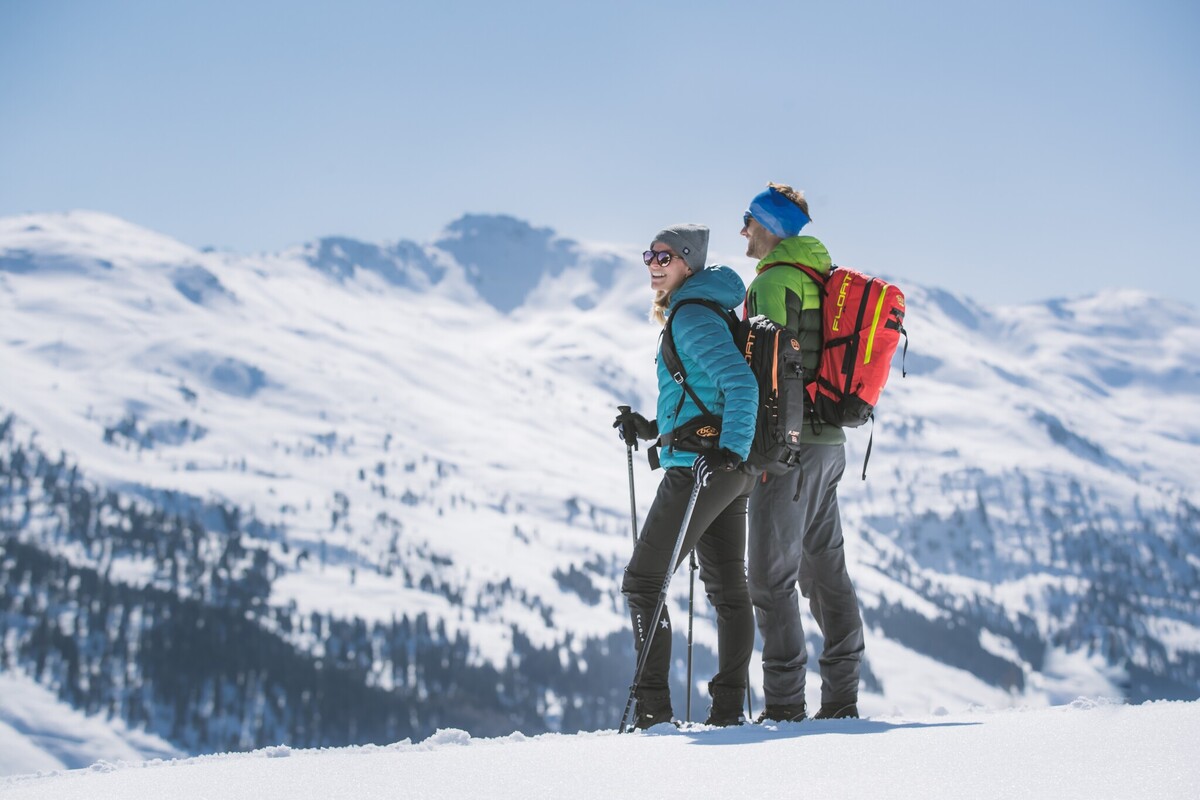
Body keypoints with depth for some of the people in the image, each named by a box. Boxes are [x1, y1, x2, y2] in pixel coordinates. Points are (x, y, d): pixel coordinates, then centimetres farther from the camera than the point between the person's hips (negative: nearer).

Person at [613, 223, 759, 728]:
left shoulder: (692, 316, -11)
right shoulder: (706, 312, 19)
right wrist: (654, 429, 21)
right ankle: (728, 709, 13)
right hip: (729, 468, 10)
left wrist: (729, 452, -31)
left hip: (700, 468, -10)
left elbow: (741, 383, -23)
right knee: (728, 588, 10)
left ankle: (652, 709, -8)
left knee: (642, 582, -5)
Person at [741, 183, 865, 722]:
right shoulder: (825, 280, 18)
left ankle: (784, 706, -8)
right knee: (826, 570, 10)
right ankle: (841, 700, 11)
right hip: (829, 440, 9)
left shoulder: (773, 282, -11)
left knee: (772, 577, -7)